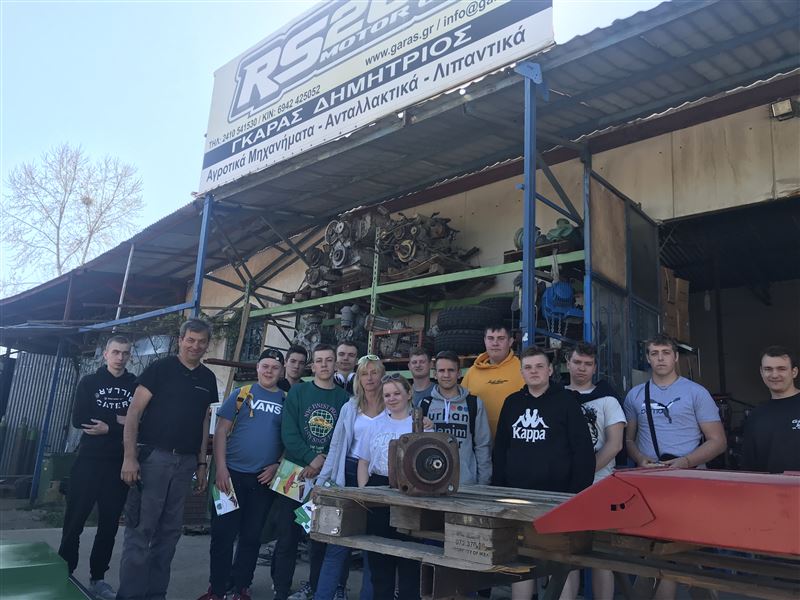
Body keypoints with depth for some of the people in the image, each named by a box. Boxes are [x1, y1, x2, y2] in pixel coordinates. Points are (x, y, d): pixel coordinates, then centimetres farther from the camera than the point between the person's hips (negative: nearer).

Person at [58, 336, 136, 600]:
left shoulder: (137, 386, 5)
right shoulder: (89, 382, 3)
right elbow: (79, 419, -9)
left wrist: (108, 428, -13)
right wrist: (119, 420, -14)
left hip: (120, 464, 1)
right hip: (89, 461, -1)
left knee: (109, 524, 8)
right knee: (74, 521, 2)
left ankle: (97, 579, 21)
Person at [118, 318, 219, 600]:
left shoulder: (208, 378, 11)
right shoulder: (160, 368, -3)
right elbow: (133, 412, -7)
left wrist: (201, 463, 11)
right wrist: (130, 457, -15)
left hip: (186, 462, 5)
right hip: (153, 456, -5)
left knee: (169, 530, 11)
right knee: (140, 528, -2)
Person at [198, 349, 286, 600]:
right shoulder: (241, 394, 1)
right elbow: (220, 431, -2)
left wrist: (277, 465, -6)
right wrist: (221, 468, -10)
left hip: (265, 478, 1)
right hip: (232, 474, -1)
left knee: (251, 536, 11)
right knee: (222, 533, 3)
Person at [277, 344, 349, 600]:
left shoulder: (345, 399, 4)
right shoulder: (297, 392, 3)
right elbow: (288, 432, -6)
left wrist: (321, 466, -13)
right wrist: (313, 458, -16)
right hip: (295, 472, -1)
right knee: (288, 535, 2)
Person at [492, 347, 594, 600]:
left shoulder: (566, 401, -3)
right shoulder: (512, 402, 9)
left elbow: (584, 450, -6)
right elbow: (500, 450, 13)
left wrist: (578, 494, -10)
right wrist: (498, 489, 8)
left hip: (557, 496, -4)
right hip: (518, 495, 4)